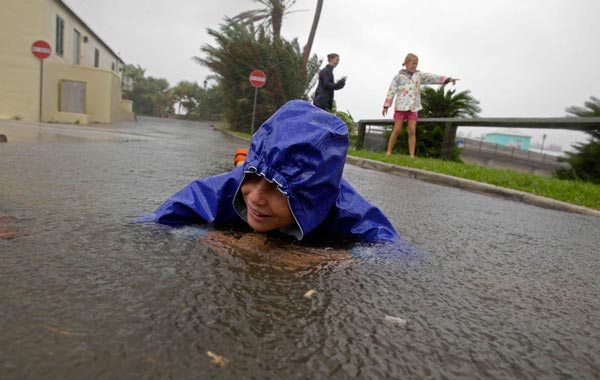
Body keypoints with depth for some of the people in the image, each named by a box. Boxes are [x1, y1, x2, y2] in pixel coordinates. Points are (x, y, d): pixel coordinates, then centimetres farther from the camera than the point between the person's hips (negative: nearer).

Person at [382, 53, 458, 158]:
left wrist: (448, 79, -11)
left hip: (413, 108, 2)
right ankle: (388, 152, 4)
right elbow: (391, 91, 0)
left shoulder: (419, 75, 10)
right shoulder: (398, 76, 3)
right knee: (397, 130, -4)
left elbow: (433, 78, 1)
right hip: (401, 107, -2)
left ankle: (412, 155, -3)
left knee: (412, 131, -3)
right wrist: (386, 106, -5)